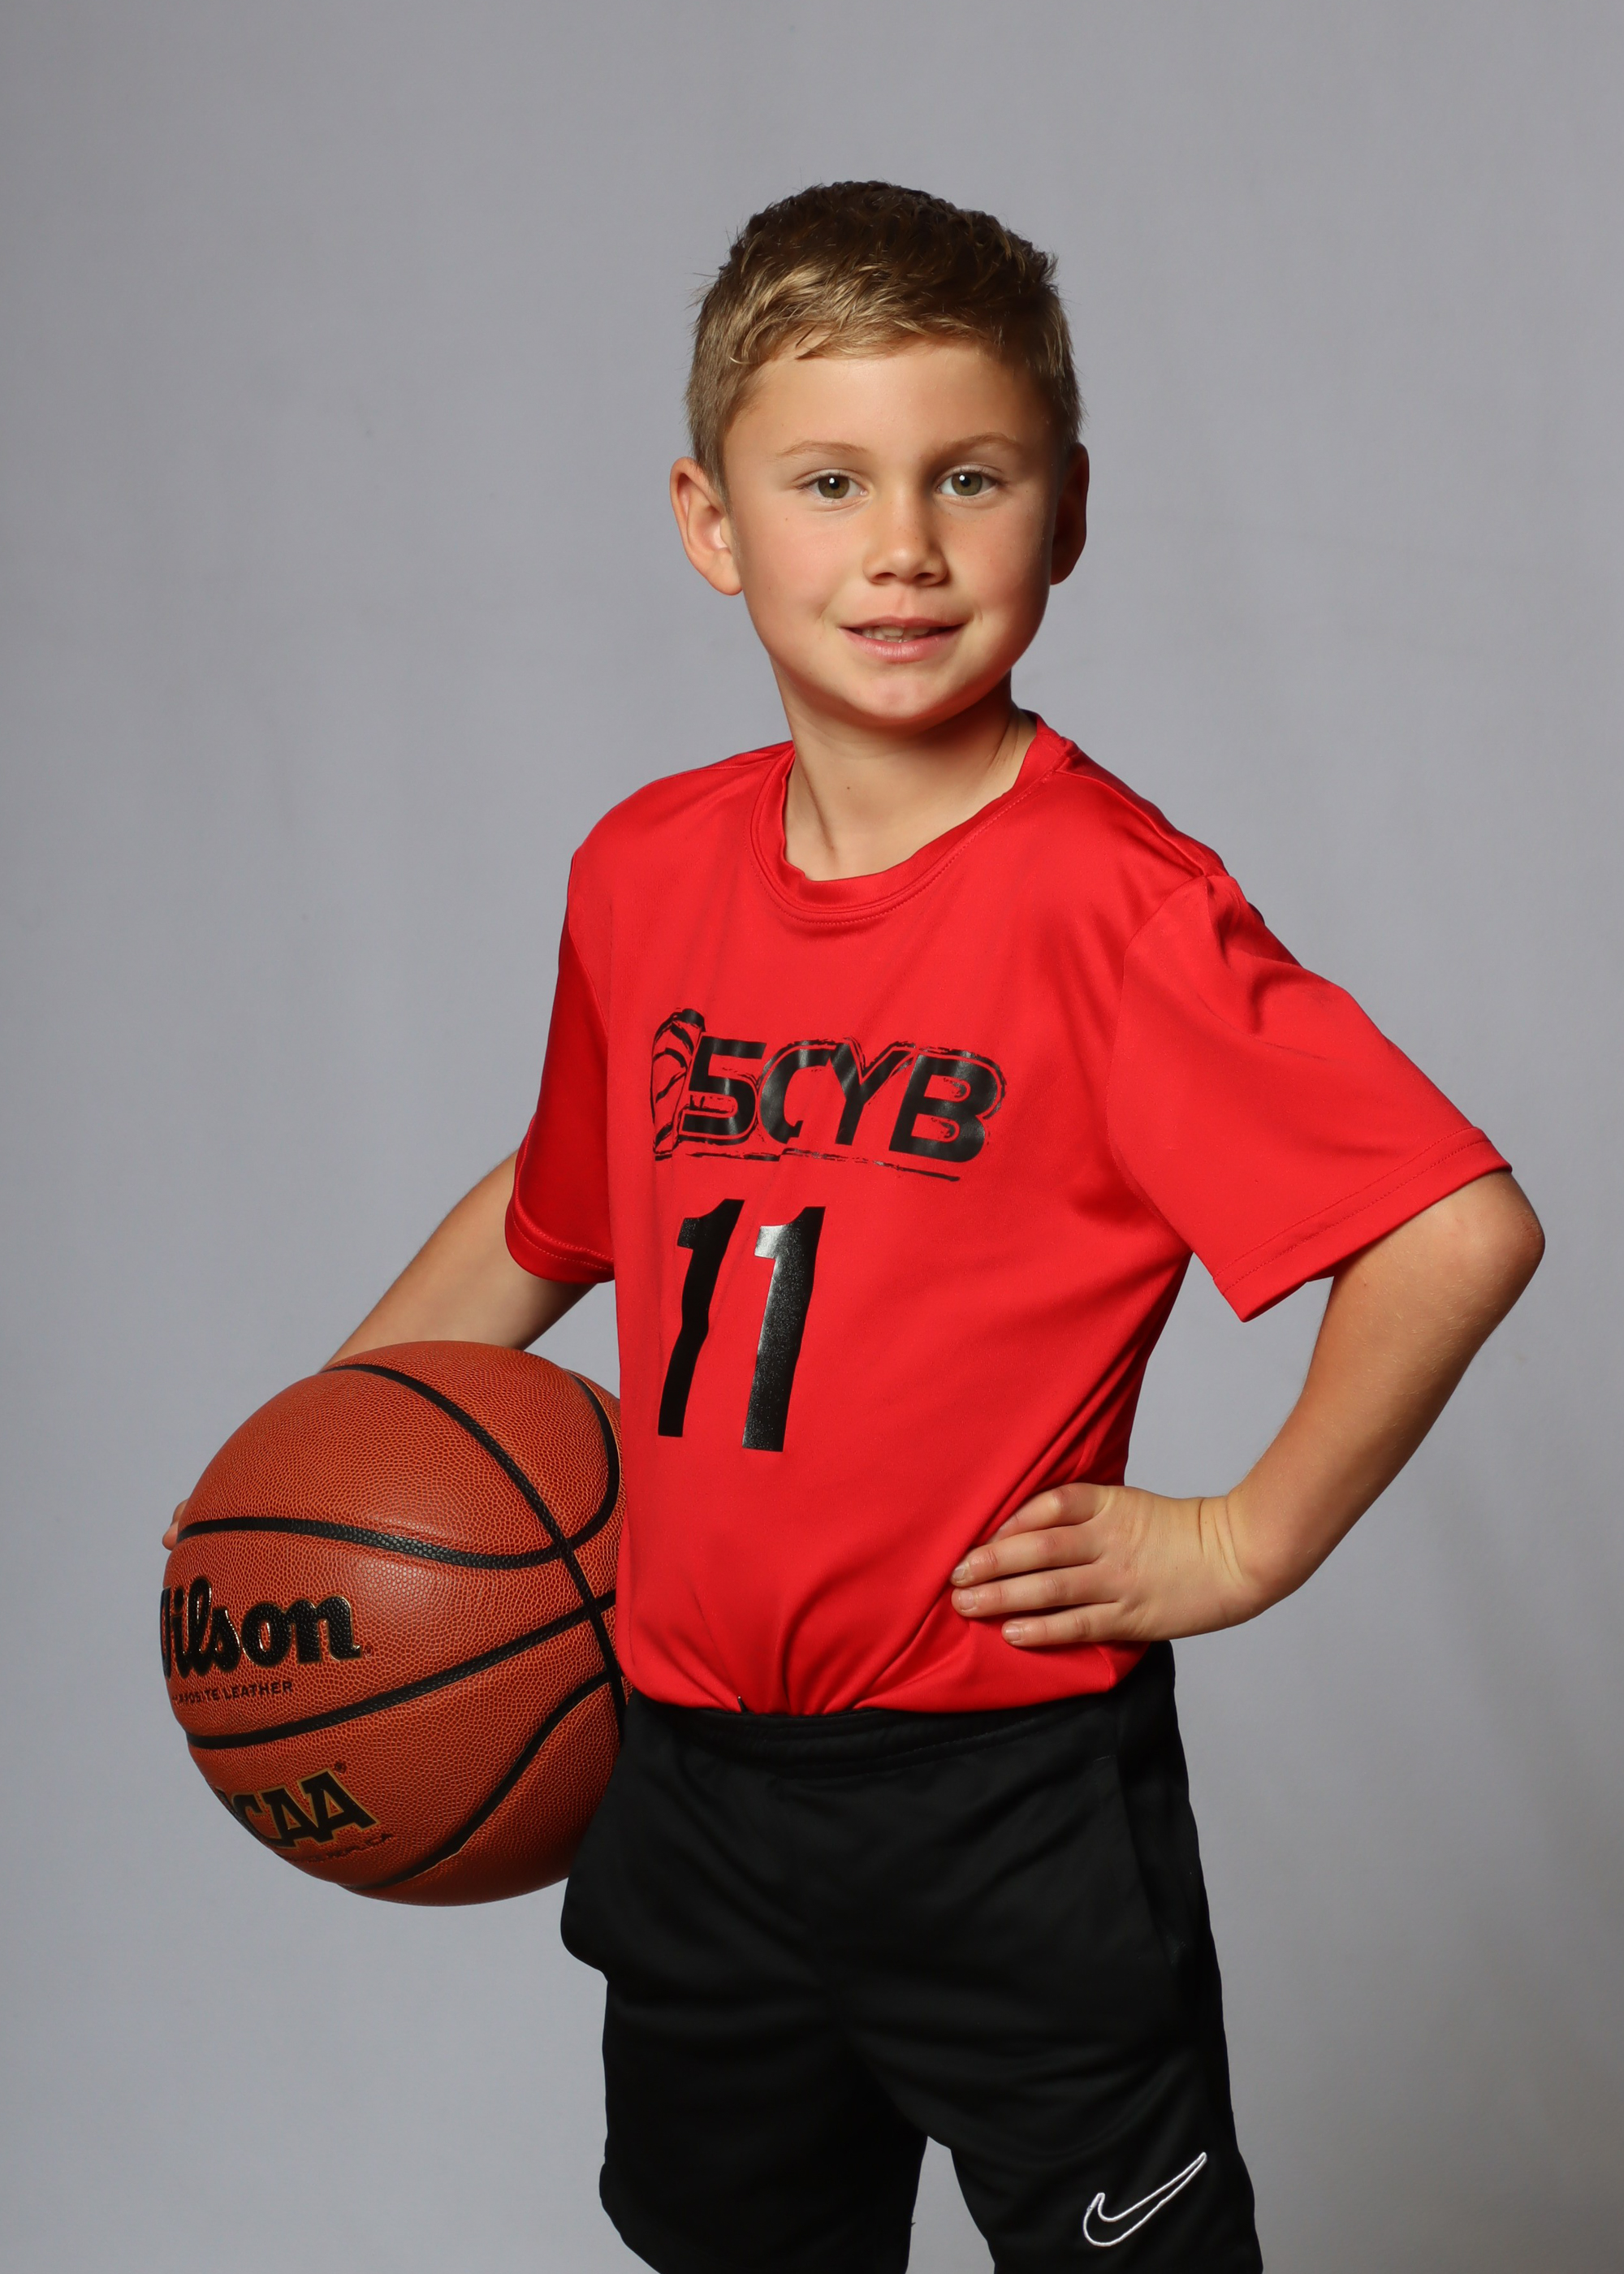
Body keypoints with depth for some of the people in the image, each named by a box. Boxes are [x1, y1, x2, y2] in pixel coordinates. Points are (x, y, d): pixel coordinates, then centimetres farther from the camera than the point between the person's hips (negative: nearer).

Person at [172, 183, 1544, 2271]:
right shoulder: (645, 870, 1)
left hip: (1008, 1801, -5)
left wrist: (1242, 1546, -16)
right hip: (683, 1776, 6)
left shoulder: (1106, 902, -18)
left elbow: (1464, 1228, -21)